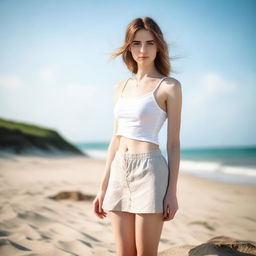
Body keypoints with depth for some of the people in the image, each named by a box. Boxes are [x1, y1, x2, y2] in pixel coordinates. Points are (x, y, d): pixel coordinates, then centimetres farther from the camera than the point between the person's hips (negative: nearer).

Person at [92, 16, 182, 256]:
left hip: (150, 172, -5)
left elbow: (173, 143, -4)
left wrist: (172, 192, -8)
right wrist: (102, 188, 13)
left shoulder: (169, 86, -3)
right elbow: (115, 139, 15)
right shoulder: (121, 87, 13)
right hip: (119, 173, 6)